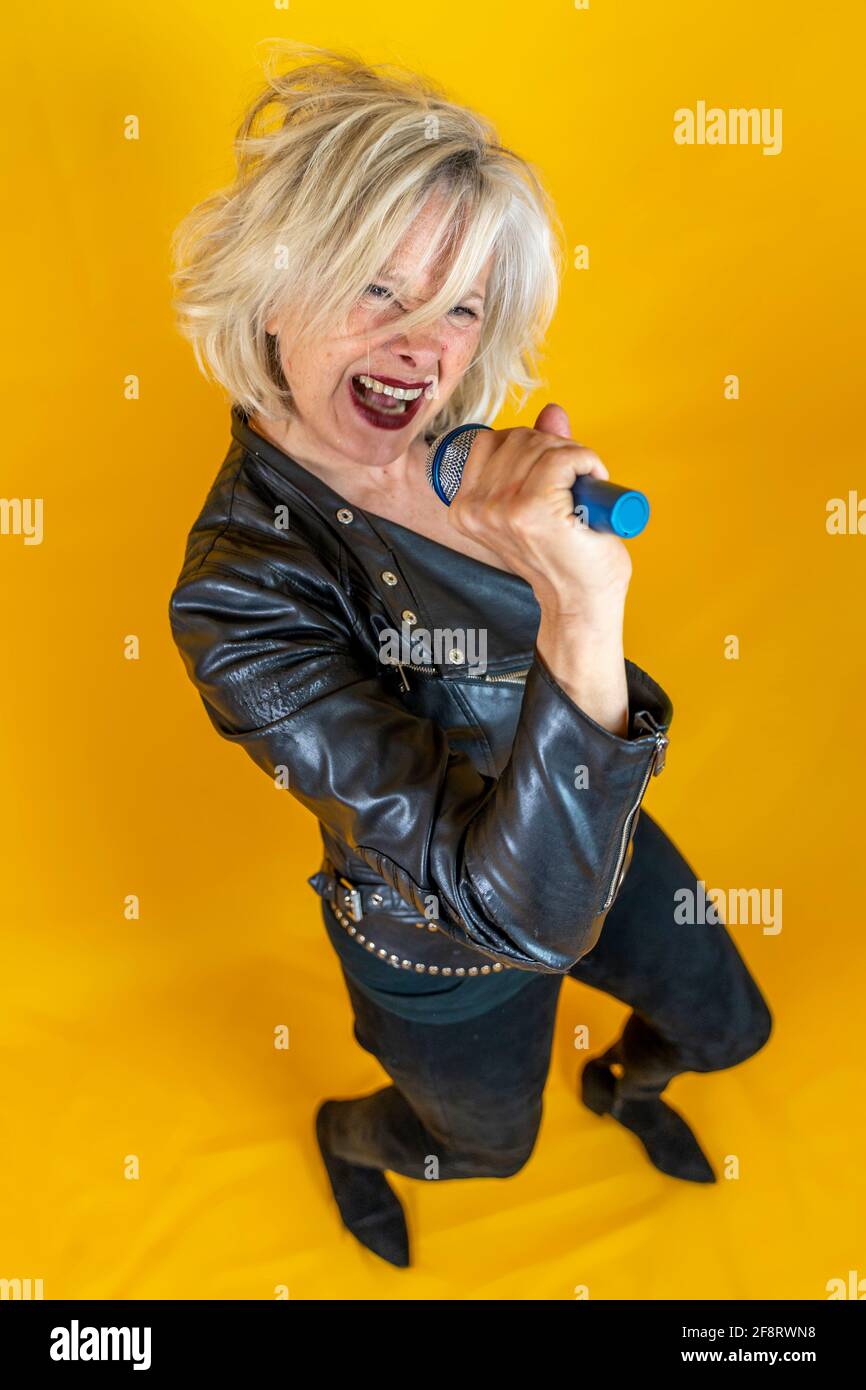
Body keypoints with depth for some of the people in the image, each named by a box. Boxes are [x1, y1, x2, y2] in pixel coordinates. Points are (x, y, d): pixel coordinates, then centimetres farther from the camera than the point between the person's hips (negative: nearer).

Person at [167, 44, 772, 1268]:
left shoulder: (453, 455, -15)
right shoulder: (237, 593, -36)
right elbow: (522, 908, -43)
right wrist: (579, 621, -54)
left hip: (598, 844, 5)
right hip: (454, 950, -5)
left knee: (727, 1027, 28)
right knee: (487, 1144, 27)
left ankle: (621, 1084, 64)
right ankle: (347, 1134, 63)